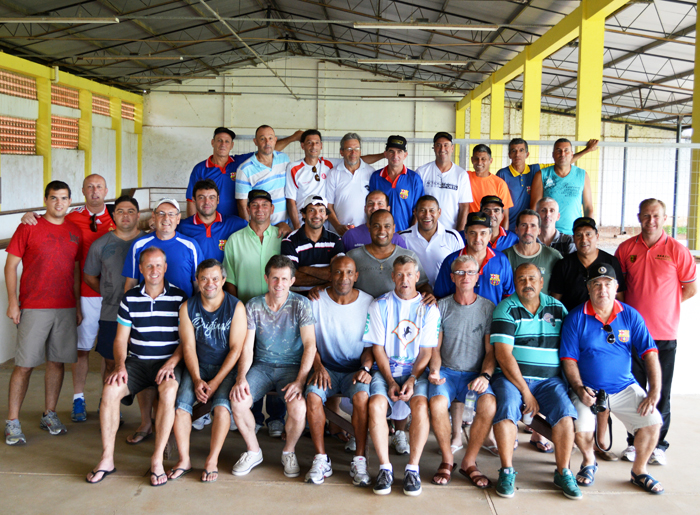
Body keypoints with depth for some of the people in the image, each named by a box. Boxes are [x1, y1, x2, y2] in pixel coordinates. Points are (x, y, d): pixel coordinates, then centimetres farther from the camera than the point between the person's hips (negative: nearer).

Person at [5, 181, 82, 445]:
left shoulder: (75, 232, 9)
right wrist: (12, 302, -8)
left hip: (66, 308, 4)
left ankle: (49, 415, 22)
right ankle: (12, 422, 6)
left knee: (57, 361, 9)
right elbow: (10, 266, -1)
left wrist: (78, 305, 13)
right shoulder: (29, 228, -2)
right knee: (25, 364, -3)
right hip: (33, 307, -4)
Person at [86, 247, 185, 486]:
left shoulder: (179, 297, -1)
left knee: (169, 391, -34)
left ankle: (157, 459, -24)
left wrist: (171, 363, -16)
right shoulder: (130, 298, 7)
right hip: (136, 361, 3)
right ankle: (107, 459, -10)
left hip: (167, 361, -3)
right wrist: (120, 365, -10)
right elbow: (121, 339, 8)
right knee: (110, 390, -23)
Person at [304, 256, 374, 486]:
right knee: (312, 395, -30)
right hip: (326, 368, 1)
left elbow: (370, 345, 3)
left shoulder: (368, 303, -1)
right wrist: (318, 367, -15)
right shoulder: (316, 301, -1)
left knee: (362, 396, -32)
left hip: (355, 370, 0)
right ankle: (321, 459, -16)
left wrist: (365, 368, -15)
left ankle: (359, 460, -18)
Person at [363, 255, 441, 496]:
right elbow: (378, 348, 1)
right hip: (386, 370, 0)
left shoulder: (429, 309, 4)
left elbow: (426, 351, 2)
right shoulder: (379, 305, 4)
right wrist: (390, 381, -10)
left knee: (421, 404, -30)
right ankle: (385, 468, -18)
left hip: (417, 371, 0)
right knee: (376, 404, -28)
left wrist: (411, 380, -13)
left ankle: (413, 468, -19)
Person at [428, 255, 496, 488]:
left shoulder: (488, 308, 6)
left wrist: (485, 376, -15)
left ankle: (469, 462, -10)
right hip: (446, 371, 0)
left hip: (476, 374, 0)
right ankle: (447, 459, -7)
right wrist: (435, 370, -13)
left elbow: (491, 350, 3)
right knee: (437, 403, -32)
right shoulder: (441, 307, 7)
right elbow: (435, 347, 7)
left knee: (489, 404, -31)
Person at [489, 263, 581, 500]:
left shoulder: (558, 308, 10)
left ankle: (563, 472, -9)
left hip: (549, 379, 3)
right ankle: (507, 471, -17)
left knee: (565, 409, -23)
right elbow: (503, 354, -10)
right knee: (506, 407, -30)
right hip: (511, 376, -2)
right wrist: (526, 392, -14)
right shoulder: (506, 308, -2)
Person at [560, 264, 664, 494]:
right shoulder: (576, 318, -4)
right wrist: (579, 389, -19)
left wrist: (655, 391, -12)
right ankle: (589, 462, 12)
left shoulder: (630, 316, 2)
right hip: (588, 390, -2)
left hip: (625, 388, 2)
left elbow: (650, 354, -2)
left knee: (653, 421, -18)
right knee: (581, 429, -25)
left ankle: (639, 471, 10)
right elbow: (569, 359, -5)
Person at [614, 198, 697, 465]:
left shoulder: (677, 250, -3)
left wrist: (662, 304, 0)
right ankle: (634, 443, 21)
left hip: (664, 335, -2)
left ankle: (658, 445, 17)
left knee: (661, 393, 5)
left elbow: (691, 289, 3)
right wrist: (629, 310, 2)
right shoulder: (626, 248, 4)